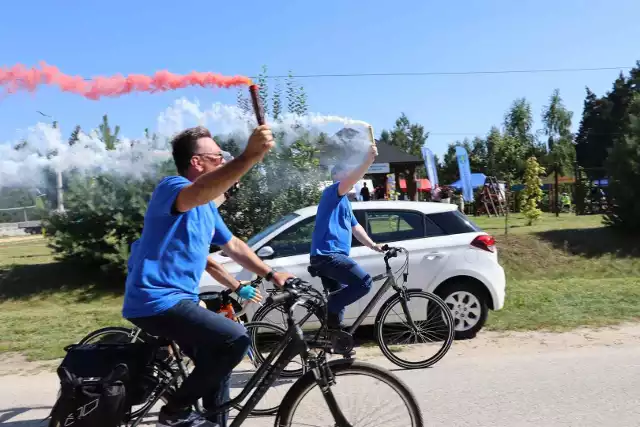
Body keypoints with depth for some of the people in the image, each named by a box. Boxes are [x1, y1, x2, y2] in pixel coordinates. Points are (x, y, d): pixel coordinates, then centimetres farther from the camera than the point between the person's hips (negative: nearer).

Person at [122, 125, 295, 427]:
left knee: (217, 363, 17)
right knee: (235, 339, -22)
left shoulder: (208, 207, 14)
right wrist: (248, 157, -52)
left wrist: (270, 274, 16)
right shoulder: (172, 187, -15)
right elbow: (197, 194, -41)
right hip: (156, 301, -10)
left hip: (179, 299, 10)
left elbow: (233, 246, 23)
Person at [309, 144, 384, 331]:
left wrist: (373, 245, 16)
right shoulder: (332, 192, -5)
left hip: (330, 255, 11)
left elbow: (355, 227, 26)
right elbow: (350, 180, -27)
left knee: (339, 298, 15)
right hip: (327, 254, -11)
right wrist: (368, 160, -38)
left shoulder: (344, 202, 25)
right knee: (364, 282, -18)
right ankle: (328, 310, -8)